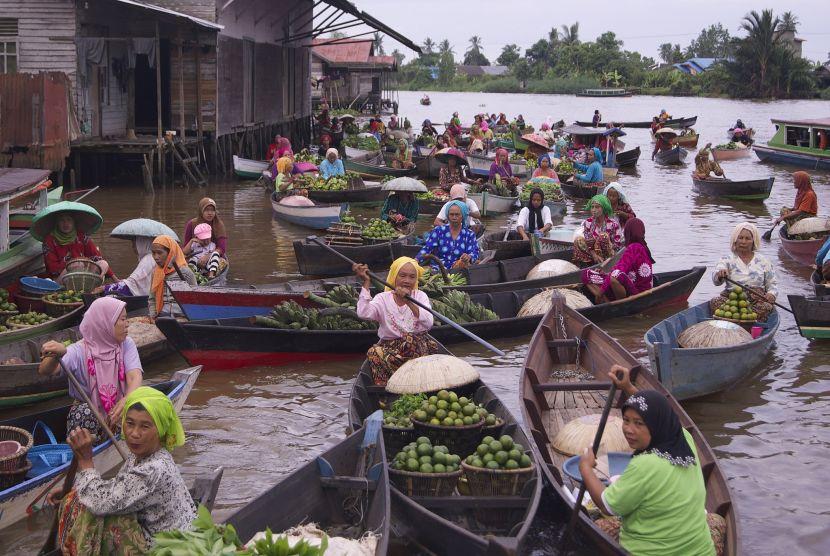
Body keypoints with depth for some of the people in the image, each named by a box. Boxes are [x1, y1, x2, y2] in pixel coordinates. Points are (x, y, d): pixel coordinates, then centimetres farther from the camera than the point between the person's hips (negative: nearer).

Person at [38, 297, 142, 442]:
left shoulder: (126, 344, -5)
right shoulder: (80, 351, -15)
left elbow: (134, 376, -21)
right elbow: (44, 371, -29)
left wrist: (126, 400, -45)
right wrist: (57, 356, -54)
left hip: (118, 410, 3)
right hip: (87, 416, -3)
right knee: (84, 411, -33)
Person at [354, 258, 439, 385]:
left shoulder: (420, 296, 6)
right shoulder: (382, 298, 4)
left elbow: (428, 323, -13)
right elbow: (363, 313, -18)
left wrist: (409, 302, -26)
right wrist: (366, 283, -16)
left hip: (419, 347, 0)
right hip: (389, 348, 0)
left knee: (410, 338, -34)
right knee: (374, 352, -31)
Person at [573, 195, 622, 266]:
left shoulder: (612, 224, -11)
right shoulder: (588, 222, 0)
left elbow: (618, 244, -9)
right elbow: (587, 241, 0)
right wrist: (594, 254, -19)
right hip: (593, 253, 3)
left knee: (603, 236, -29)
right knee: (578, 239, -20)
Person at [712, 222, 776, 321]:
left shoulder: (763, 261, 16)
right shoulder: (727, 260, 10)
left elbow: (772, 283, 18)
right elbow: (715, 280, -9)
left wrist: (771, 294, -7)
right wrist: (719, 275, -35)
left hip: (757, 299, 0)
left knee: (765, 306, -34)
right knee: (715, 302, -31)